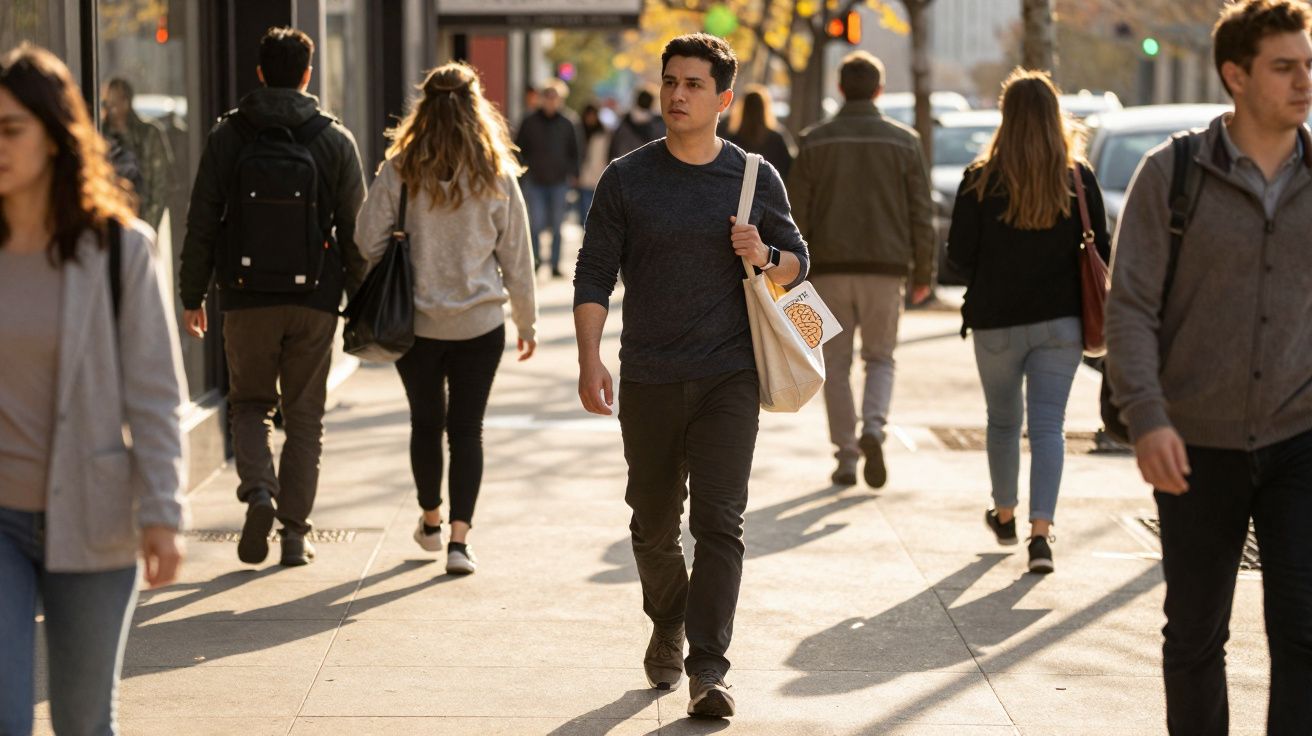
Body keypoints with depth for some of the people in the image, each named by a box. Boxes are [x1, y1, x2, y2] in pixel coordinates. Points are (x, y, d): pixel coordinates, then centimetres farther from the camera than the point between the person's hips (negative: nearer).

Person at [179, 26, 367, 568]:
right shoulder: (335, 140, 1)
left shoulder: (228, 136, 0)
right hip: (314, 299, 0)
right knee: (304, 415, 9)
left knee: (250, 403, 15)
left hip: (246, 298, 0)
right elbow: (355, 229, 2)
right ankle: (295, 532, 8)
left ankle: (259, 489, -11)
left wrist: (193, 295, 7)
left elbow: (201, 223, 0)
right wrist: (359, 298, 11)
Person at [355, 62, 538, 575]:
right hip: (479, 322, 0)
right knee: (467, 428, 5)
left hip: (415, 321, 1)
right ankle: (459, 538, -4)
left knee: (426, 422, 17)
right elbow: (516, 258, 1)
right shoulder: (497, 177, -6)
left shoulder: (400, 170, -8)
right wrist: (526, 323, 12)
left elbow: (367, 240, -6)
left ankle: (430, 522, 33)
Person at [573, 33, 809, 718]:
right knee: (653, 524, 12)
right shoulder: (626, 179, 2)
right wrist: (590, 360, -10)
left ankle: (707, 669, -12)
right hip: (648, 380, 1)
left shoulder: (756, 178, 4)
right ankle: (667, 629, 38)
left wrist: (764, 258, -11)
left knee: (719, 521, -11)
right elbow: (594, 275, 1)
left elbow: (798, 263, 12)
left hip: (728, 378, -1)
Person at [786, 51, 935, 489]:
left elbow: (796, 215, -1)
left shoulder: (815, 141, 0)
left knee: (835, 366, 9)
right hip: (885, 269, 0)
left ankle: (846, 459, 6)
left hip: (830, 270, 0)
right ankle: (873, 429, -13)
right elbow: (921, 214, 2)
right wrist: (923, 274, 10)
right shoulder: (904, 141, 1)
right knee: (880, 358, 13)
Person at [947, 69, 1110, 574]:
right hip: (1060, 321, 1)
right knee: (1048, 424, 1)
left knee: (1003, 420, 18)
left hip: (997, 321, 0)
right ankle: (1040, 532, -12)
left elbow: (960, 255, -6)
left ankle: (1004, 516, 35)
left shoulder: (982, 179, -8)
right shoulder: (1079, 178, -3)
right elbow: (1100, 251, 0)